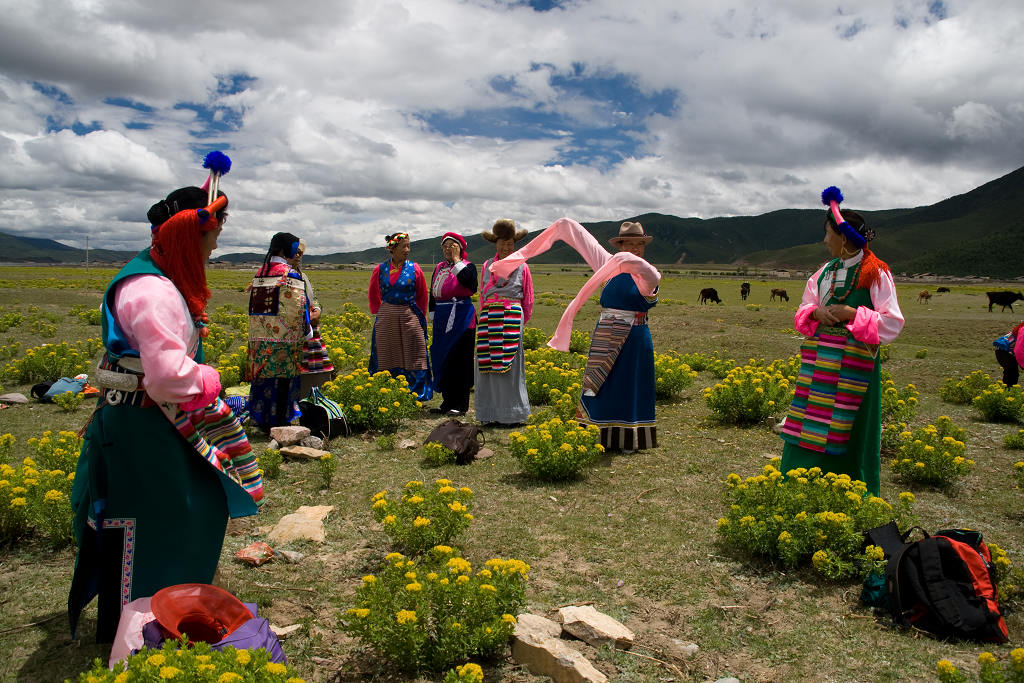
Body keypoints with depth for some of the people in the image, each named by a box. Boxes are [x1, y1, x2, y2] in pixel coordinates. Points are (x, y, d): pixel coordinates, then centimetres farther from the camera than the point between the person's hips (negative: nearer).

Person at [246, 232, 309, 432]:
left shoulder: (259, 273, 11)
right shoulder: (290, 274, -11)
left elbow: (254, 304, 15)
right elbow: (297, 307, -14)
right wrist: (306, 332, -4)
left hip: (259, 336, 7)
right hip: (284, 338, -7)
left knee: (264, 377, 12)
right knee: (282, 379, 0)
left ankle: (262, 420, 19)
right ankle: (279, 422, 5)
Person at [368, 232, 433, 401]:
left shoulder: (414, 269, 1)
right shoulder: (380, 269, 3)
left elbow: (423, 297, 10)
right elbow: (373, 296, 17)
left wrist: (419, 317, 9)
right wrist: (380, 313, 13)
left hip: (409, 318, -1)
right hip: (386, 320, 1)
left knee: (411, 358, 0)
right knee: (388, 359, 4)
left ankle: (414, 396, 6)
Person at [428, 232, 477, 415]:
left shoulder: (468, 266, -2)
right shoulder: (438, 268, 15)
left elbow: (469, 283, -24)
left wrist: (456, 260, -17)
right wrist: (434, 316, 15)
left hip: (461, 316, -6)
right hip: (442, 318, 6)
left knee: (459, 359, -4)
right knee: (442, 358, 7)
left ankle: (460, 405, 3)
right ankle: (448, 401, 18)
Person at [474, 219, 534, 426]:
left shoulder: (522, 267, 6)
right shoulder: (487, 266, 13)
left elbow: (528, 300, 11)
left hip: (512, 319, -3)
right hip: (488, 320, 3)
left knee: (510, 365, -3)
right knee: (487, 365, 1)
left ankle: (511, 414, 5)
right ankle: (489, 413, 9)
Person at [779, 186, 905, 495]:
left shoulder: (875, 274, -8)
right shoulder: (827, 271, 12)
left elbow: (892, 323, -10)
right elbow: (804, 310, 16)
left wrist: (851, 313, -17)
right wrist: (816, 312, -6)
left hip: (853, 363, -6)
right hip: (818, 362, 6)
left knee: (846, 432, -1)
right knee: (810, 429, 7)